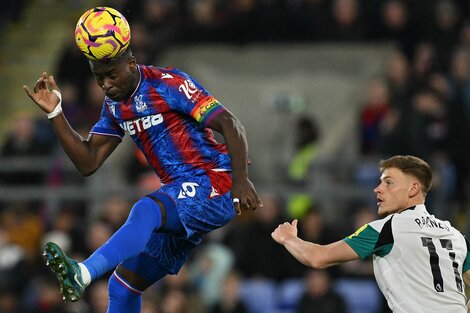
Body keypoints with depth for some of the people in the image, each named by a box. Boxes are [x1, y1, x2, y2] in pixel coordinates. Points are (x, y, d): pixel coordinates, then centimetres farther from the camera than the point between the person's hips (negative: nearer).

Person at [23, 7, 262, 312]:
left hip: (213, 185, -9)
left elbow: (229, 123, -18)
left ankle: (84, 273, -57)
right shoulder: (115, 106, 12)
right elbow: (88, 163, 11)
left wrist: (241, 179, -29)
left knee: (147, 210, -38)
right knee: (122, 286, 4)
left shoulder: (168, 83, -12)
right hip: (180, 198, 9)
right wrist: (55, 113, 1)